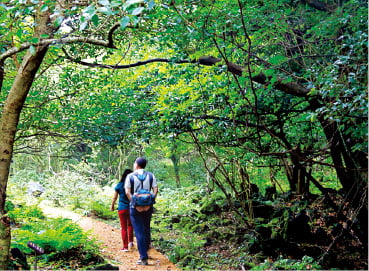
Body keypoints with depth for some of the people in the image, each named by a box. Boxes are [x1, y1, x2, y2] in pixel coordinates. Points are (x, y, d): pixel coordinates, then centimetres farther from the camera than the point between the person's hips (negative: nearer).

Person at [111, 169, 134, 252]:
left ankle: (125, 247, 7)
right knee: (130, 225, 24)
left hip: (122, 208, -1)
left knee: (124, 228, 7)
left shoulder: (119, 185, -5)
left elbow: (115, 197, 2)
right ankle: (130, 241, 18)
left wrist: (112, 206, 18)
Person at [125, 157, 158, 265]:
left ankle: (144, 258, -1)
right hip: (148, 207, 3)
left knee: (139, 232, 0)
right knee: (146, 229, 20)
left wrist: (135, 204, -12)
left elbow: (127, 192, -11)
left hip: (135, 207, -3)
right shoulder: (151, 176, 6)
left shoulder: (130, 176, -1)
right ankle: (146, 250, 30)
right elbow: (155, 190, -4)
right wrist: (149, 203, -6)